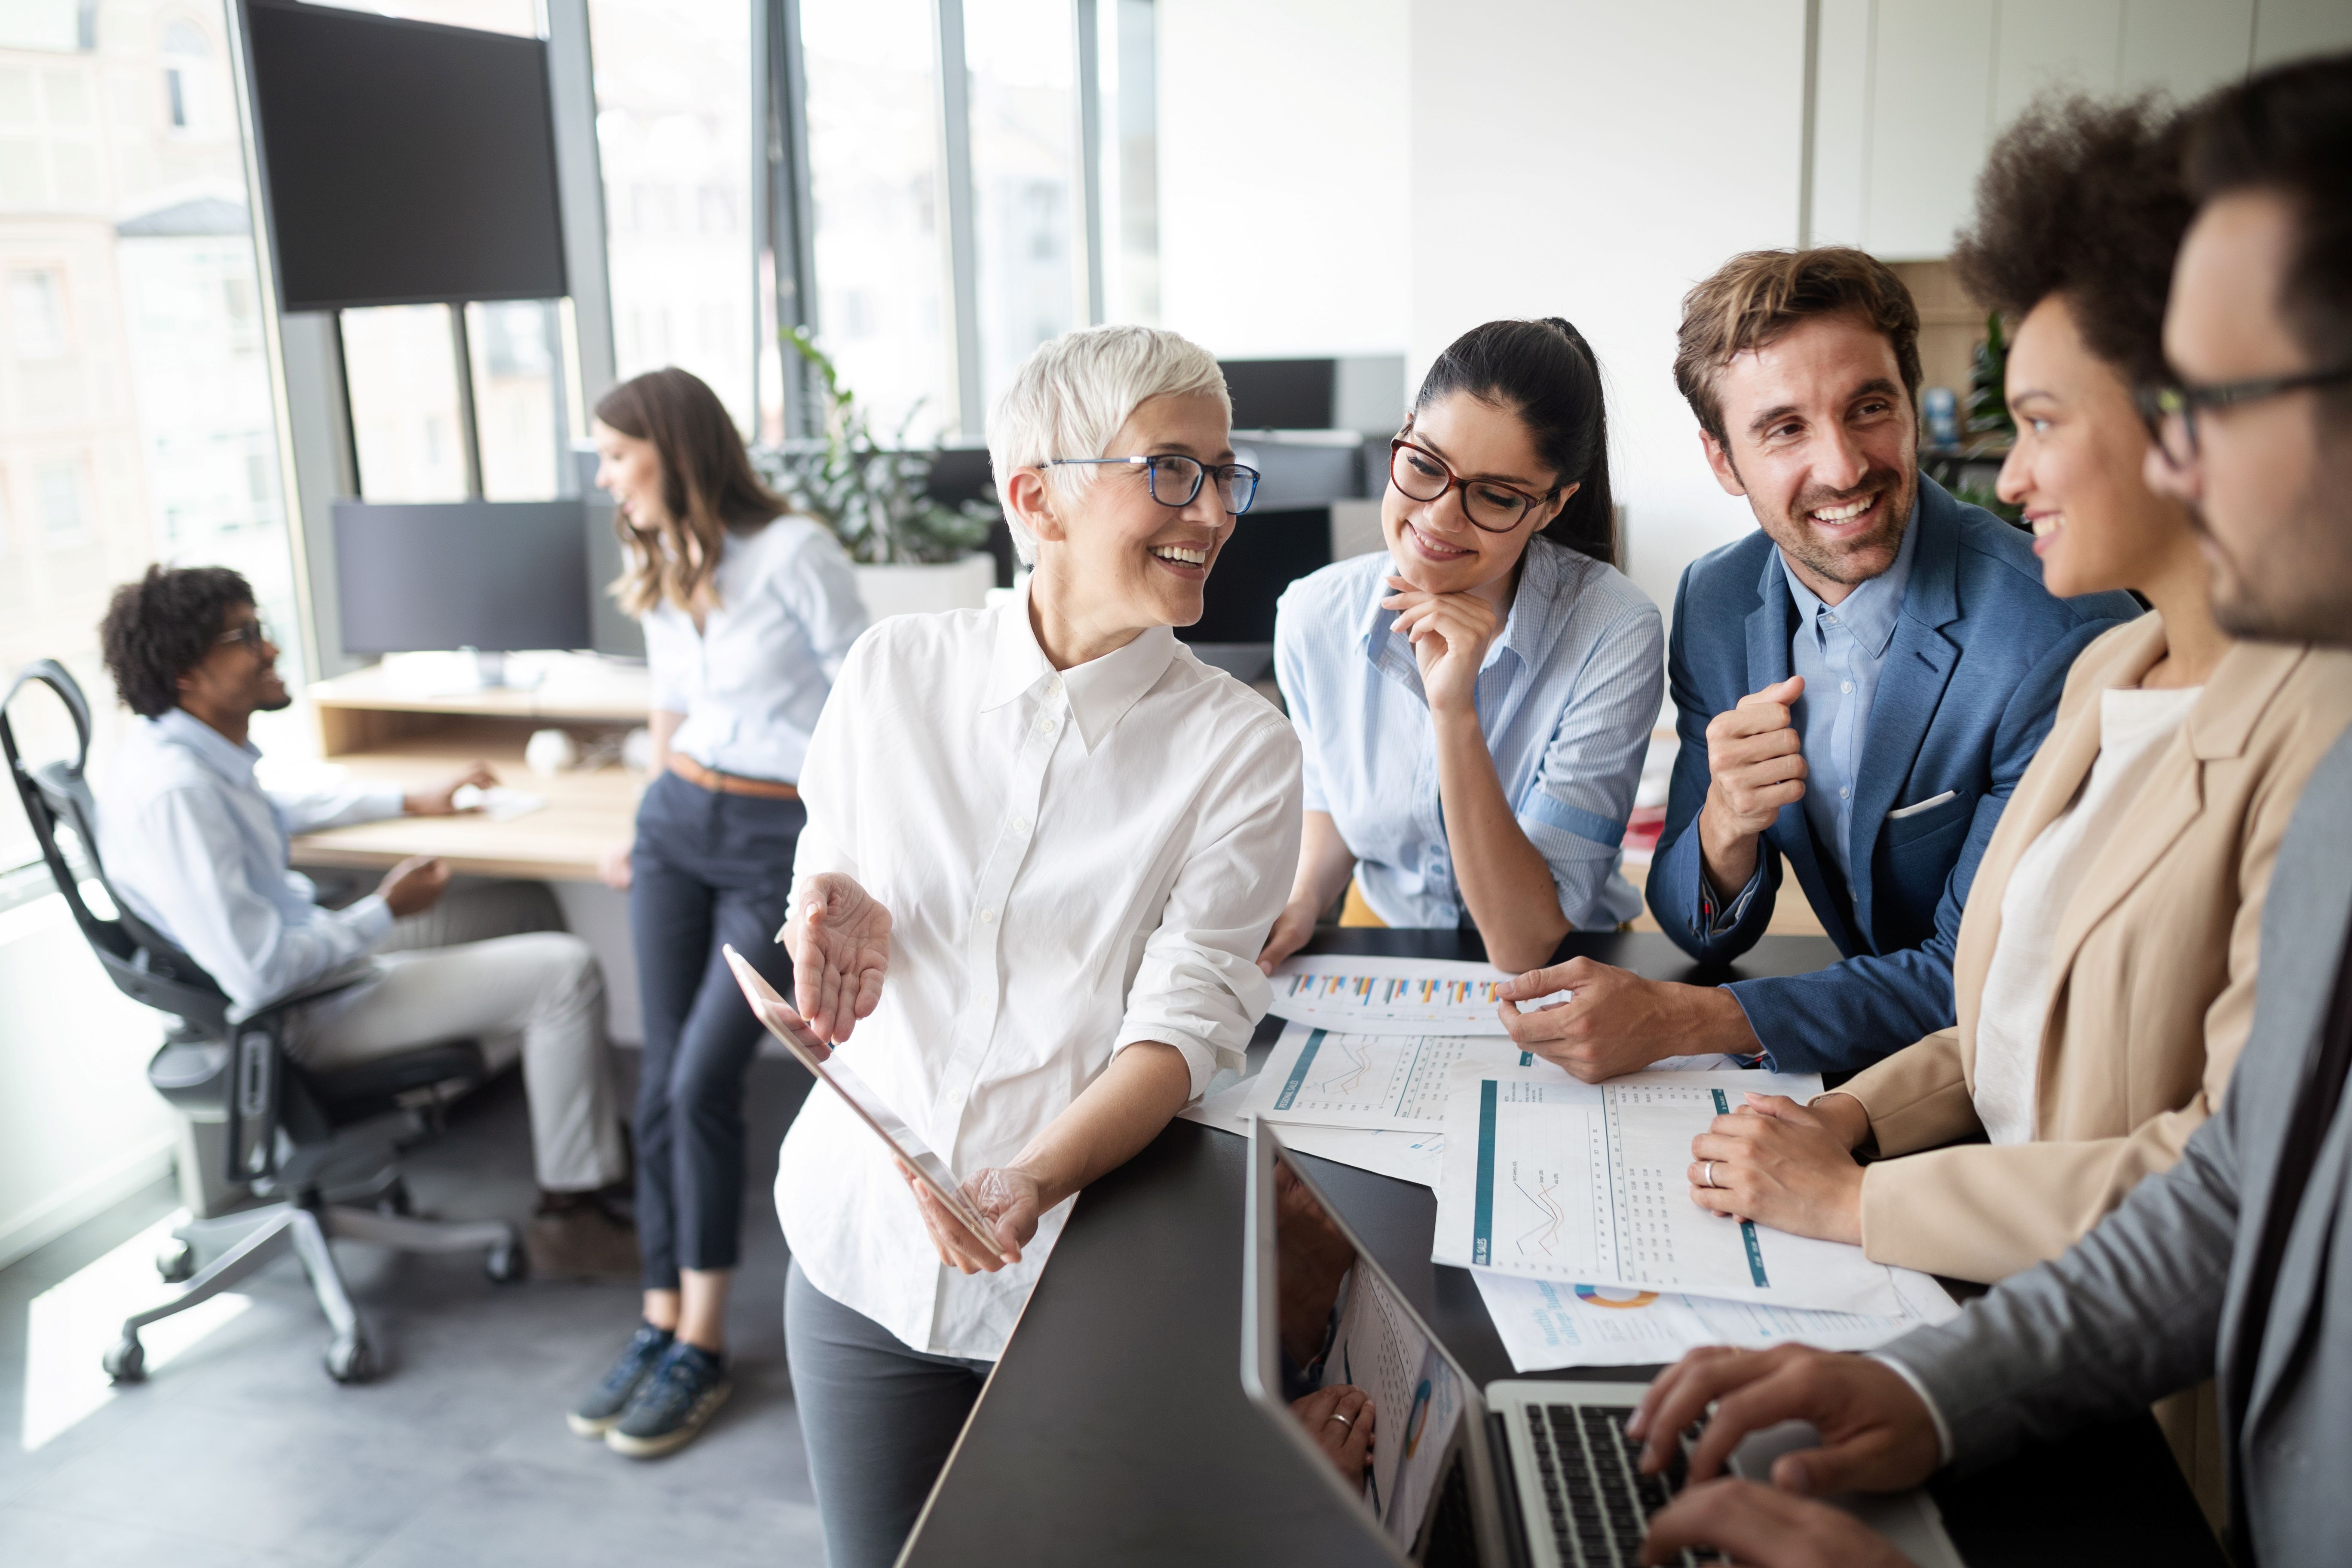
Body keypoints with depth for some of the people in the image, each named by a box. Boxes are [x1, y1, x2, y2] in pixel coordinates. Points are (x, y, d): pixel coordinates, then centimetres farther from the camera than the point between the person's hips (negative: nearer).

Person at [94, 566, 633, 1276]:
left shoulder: (192, 750, 1)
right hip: (297, 1017, -11)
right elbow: (259, 976, -32)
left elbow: (278, 810, 25)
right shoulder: (172, 791, -30)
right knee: (565, 971, -15)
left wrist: (413, 801, 23)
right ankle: (573, 1213, -4)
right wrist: (386, 913, -18)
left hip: (312, 942, 11)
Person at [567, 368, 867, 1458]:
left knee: (703, 1084, -9)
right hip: (679, 824, 7)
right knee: (661, 1083, 3)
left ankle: (701, 1349, 4)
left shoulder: (793, 553, -13)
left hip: (786, 843, -7)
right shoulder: (657, 575, 10)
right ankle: (662, 1322, 15)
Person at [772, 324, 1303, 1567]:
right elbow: (825, 893, 10)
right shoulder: (894, 671, -2)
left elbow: (1187, 1018, -15)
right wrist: (837, 916, -15)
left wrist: (1032, 1181, -31)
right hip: (863, 1238, 2)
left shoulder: (1239, 747, -9)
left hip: (1085, 1274, -2)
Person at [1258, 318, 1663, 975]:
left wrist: (1454, 712, -32)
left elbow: (1525, 946, -24)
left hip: (1564, 973, -2)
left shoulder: (1615, 635, -21)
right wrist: (1302, 901, -10)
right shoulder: (1313, 617, -10)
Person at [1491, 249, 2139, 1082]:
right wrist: (1726, 825, -24)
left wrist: (1676, 1018, -26)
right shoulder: (1712, 605, -5)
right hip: (1862, 1072, 5)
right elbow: (1704, 934, -1)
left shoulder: (2066, 637, -22)